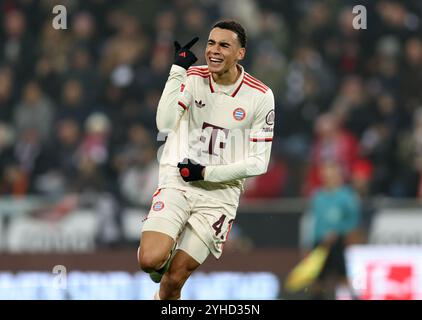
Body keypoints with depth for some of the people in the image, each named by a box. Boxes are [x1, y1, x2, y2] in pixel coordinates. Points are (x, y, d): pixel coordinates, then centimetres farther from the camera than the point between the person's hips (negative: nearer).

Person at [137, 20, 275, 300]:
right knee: (150, 261, -20)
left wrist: (206, 172, -11)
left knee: (174, 280, -7)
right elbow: (165, 124, -18)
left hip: (220, 192, -1)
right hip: (177, 181, 1)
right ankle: (165, 256, 16)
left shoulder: (260, 96, -5)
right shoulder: (193, 77, -2)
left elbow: (259, 162, -3)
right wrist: (178, 70, -21)